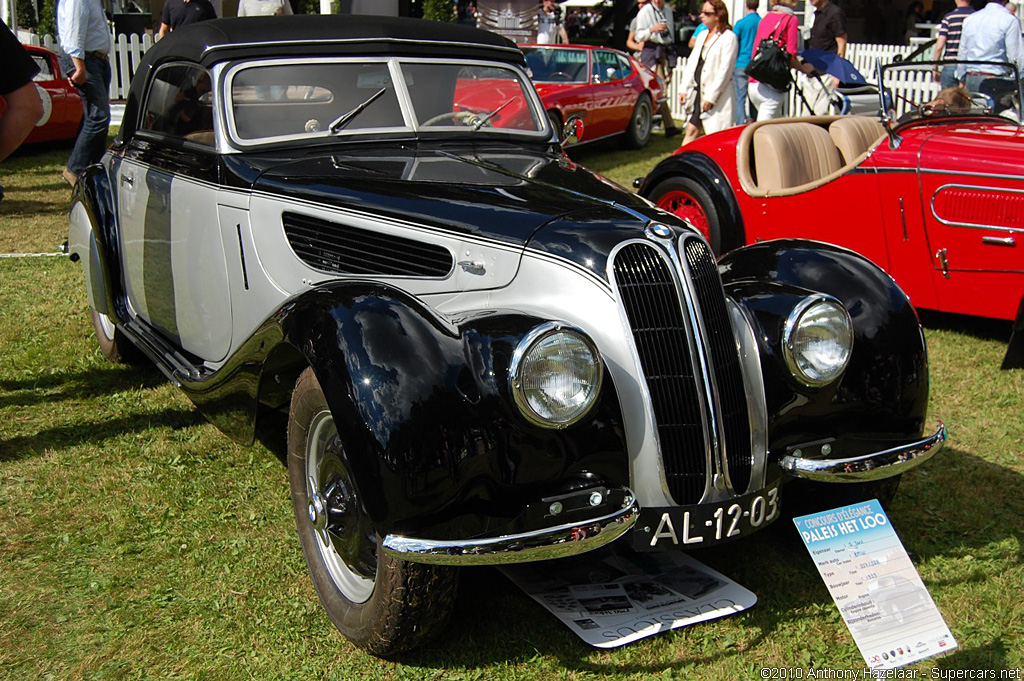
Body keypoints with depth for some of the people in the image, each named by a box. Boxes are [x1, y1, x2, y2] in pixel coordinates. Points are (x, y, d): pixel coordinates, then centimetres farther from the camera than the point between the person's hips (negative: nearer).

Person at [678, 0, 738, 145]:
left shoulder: (728, 38, -9)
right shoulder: (702, 35, 16)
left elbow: (725, 70, -15)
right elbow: (691, 63, 18)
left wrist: (711, 97, -18)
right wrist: (684, 89, 9)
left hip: (718, 98, -8)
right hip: (698, 92, 8)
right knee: (691, 131, 7)